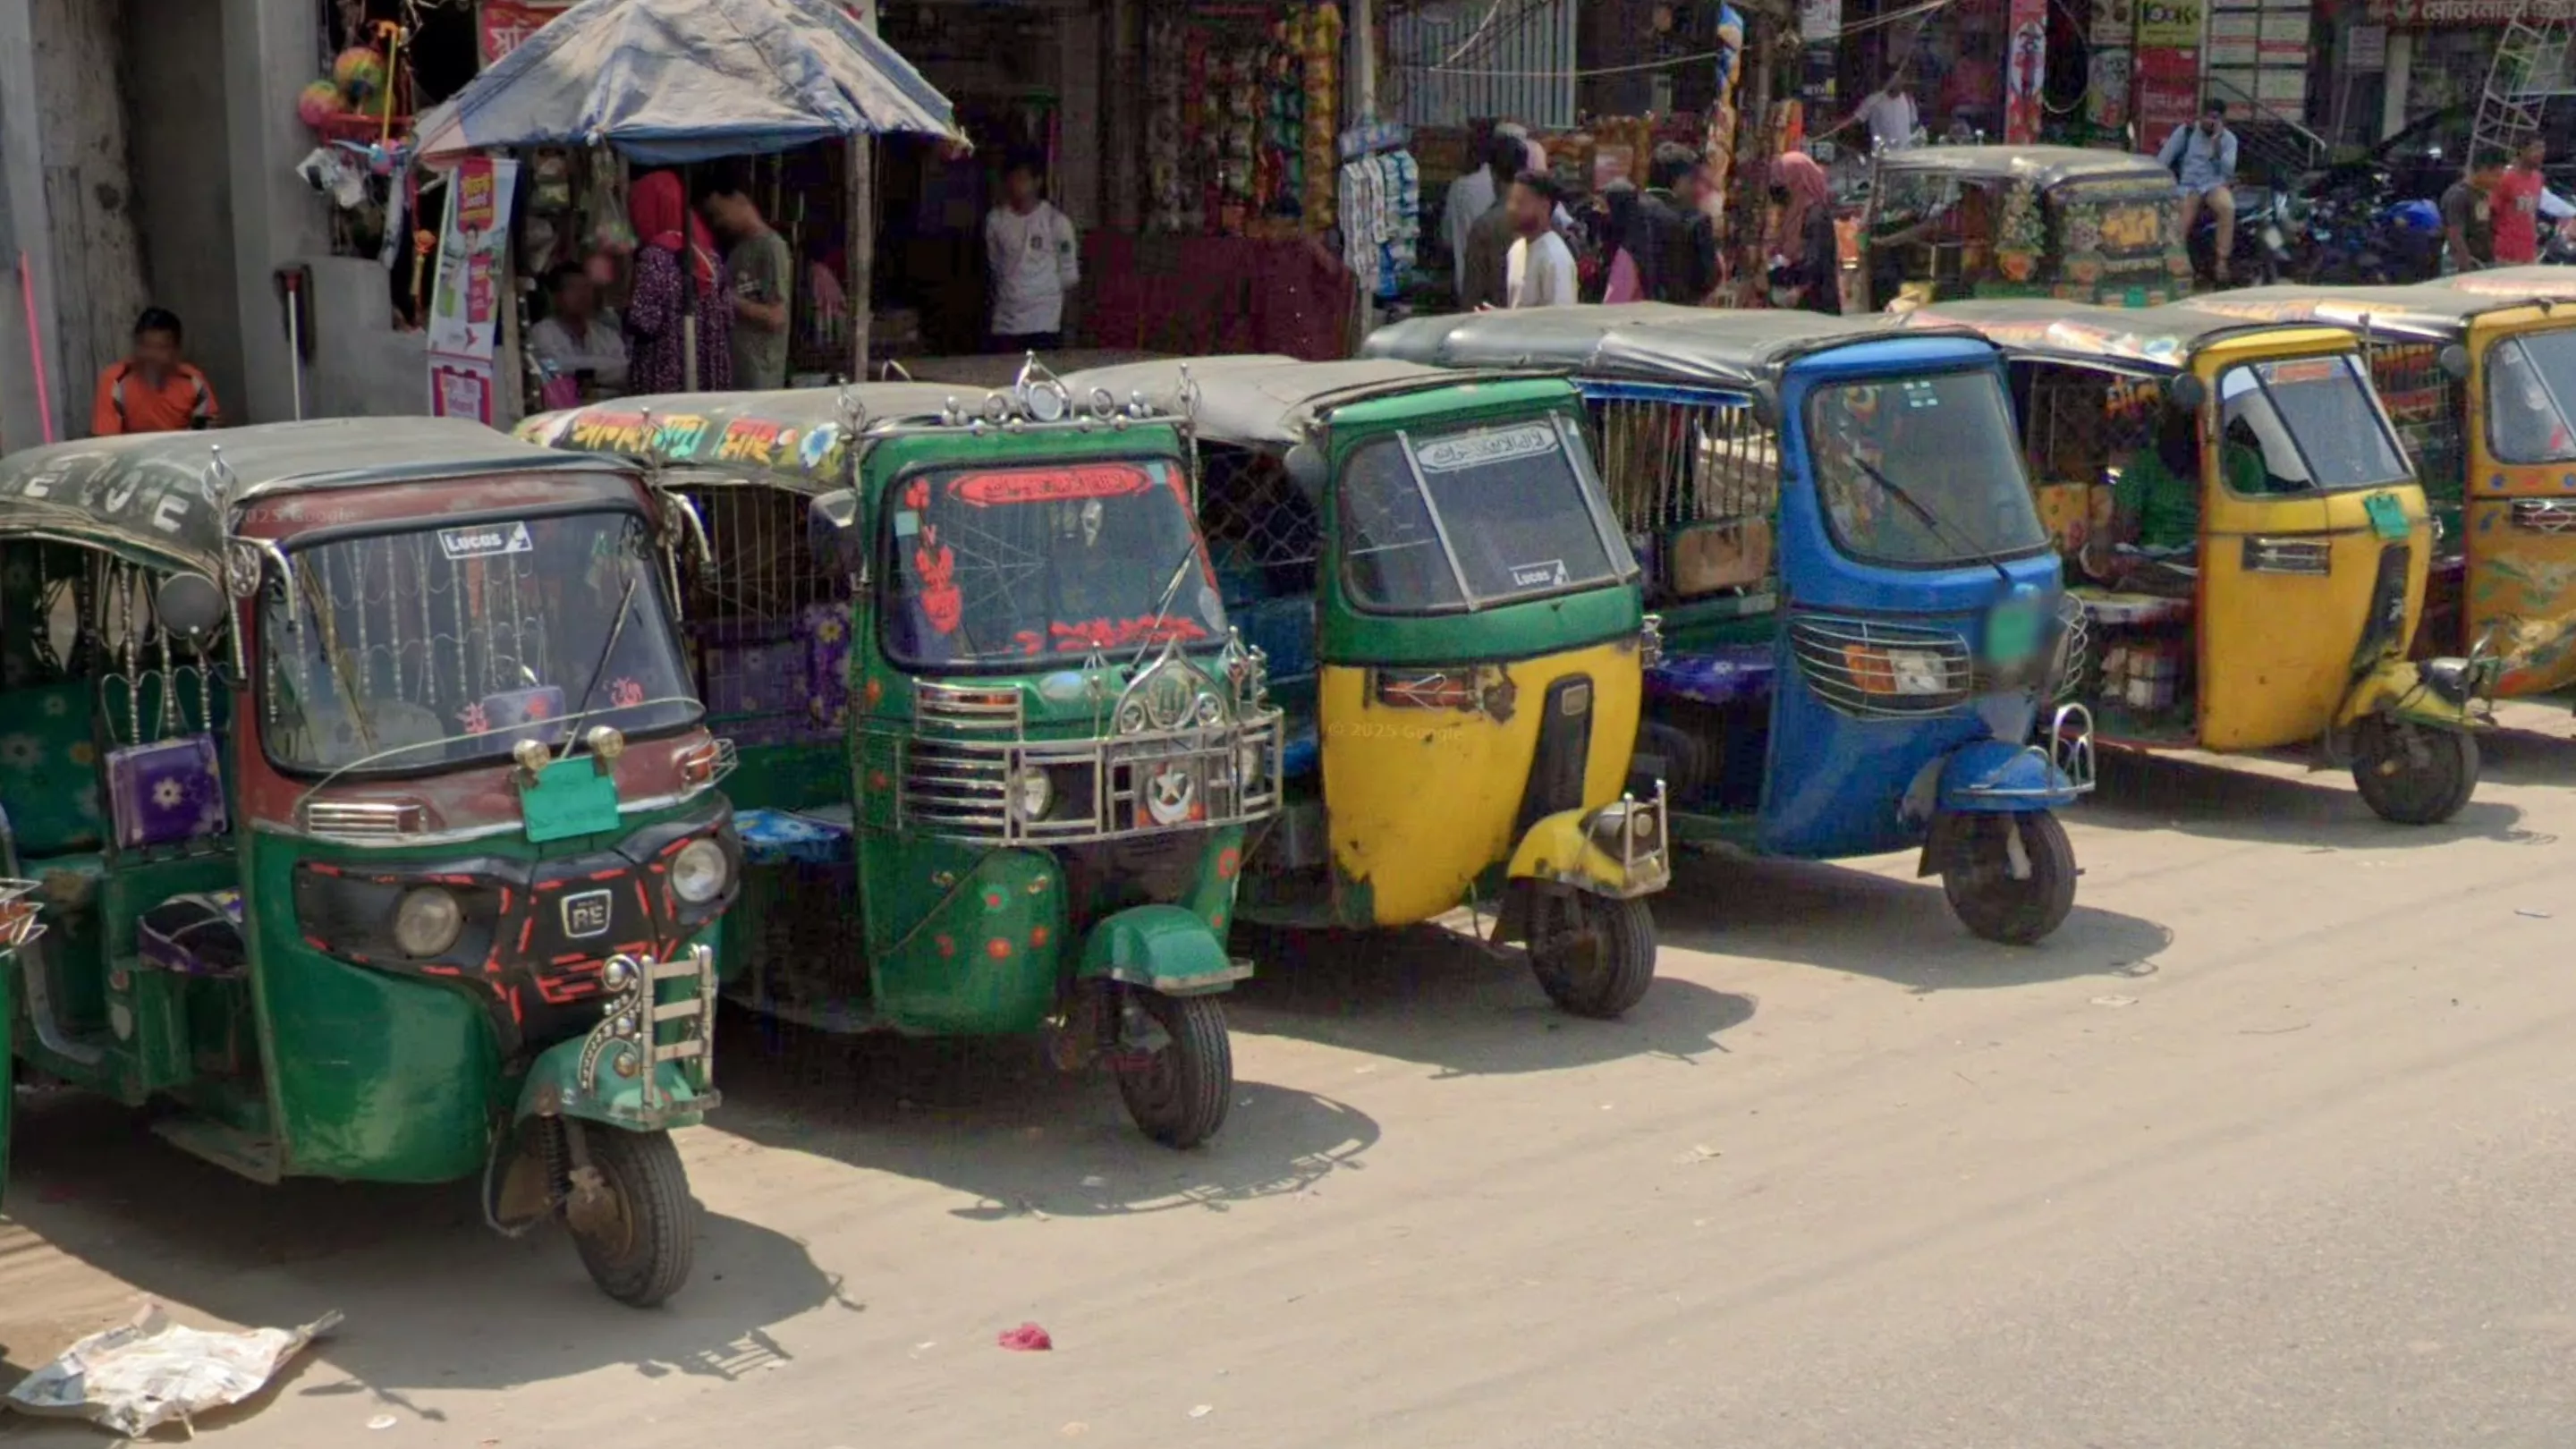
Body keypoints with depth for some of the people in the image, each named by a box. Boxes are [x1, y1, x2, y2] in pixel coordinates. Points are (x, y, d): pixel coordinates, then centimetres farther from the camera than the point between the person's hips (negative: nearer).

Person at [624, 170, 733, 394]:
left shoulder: (655, 255, -10)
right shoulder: (705, 251, 9)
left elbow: (642, 320, -14)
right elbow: (725, 316, 11)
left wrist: (625, 306, 4)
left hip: (667, 376, -6)